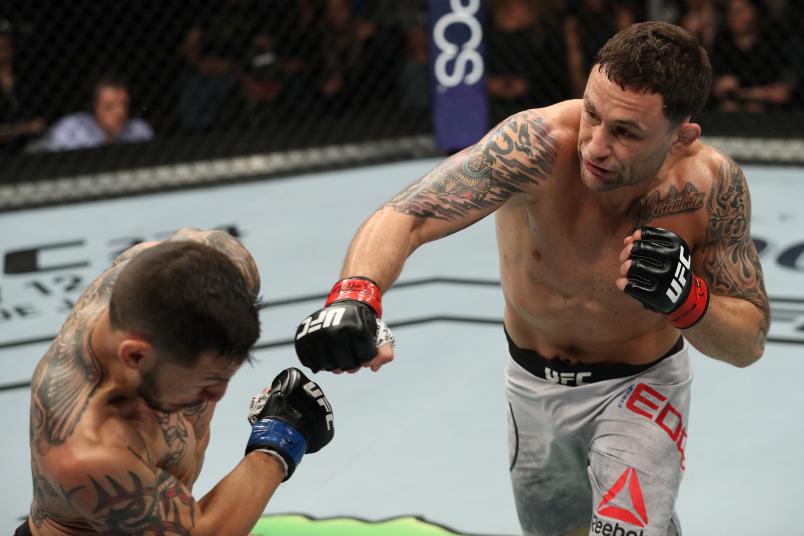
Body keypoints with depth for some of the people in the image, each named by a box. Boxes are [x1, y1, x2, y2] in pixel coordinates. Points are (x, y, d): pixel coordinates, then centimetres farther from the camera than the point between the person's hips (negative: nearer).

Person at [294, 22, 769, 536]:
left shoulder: (712, 184, -28)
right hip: (535, 382, 2)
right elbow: (405, 217, -43)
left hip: (643, 386, -1)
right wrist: (356, 294, -63)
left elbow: (750, 344, -16)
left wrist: (687, 299, -37)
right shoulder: (539, 143, -34)